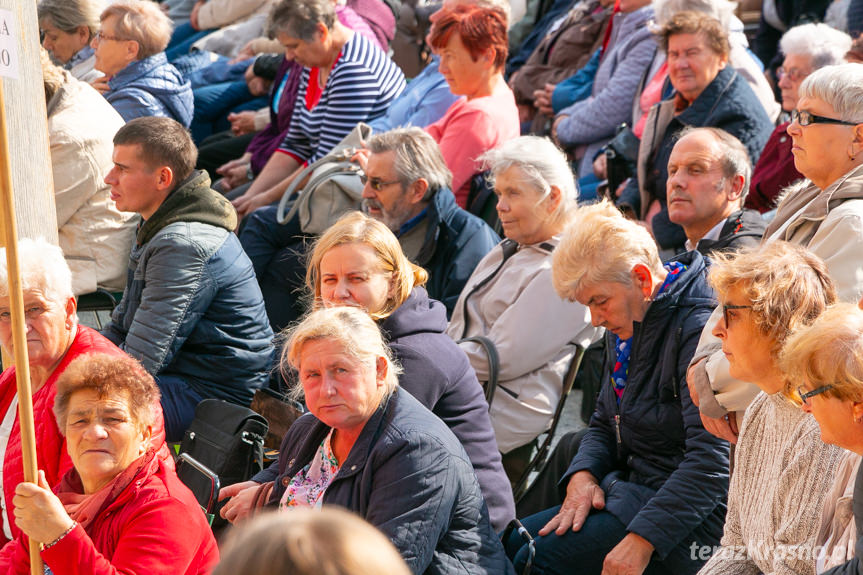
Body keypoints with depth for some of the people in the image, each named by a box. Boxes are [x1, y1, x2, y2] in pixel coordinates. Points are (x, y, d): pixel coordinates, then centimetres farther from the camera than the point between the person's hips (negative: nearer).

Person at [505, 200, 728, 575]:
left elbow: (712, 459, -26)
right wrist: (582, 475, -1)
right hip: (633, 488, 10)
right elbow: (603, 424, 21)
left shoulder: (699, 329, -20)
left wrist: (642, 539, -28)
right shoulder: (626, 326, 11)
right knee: (511, 545, 1)